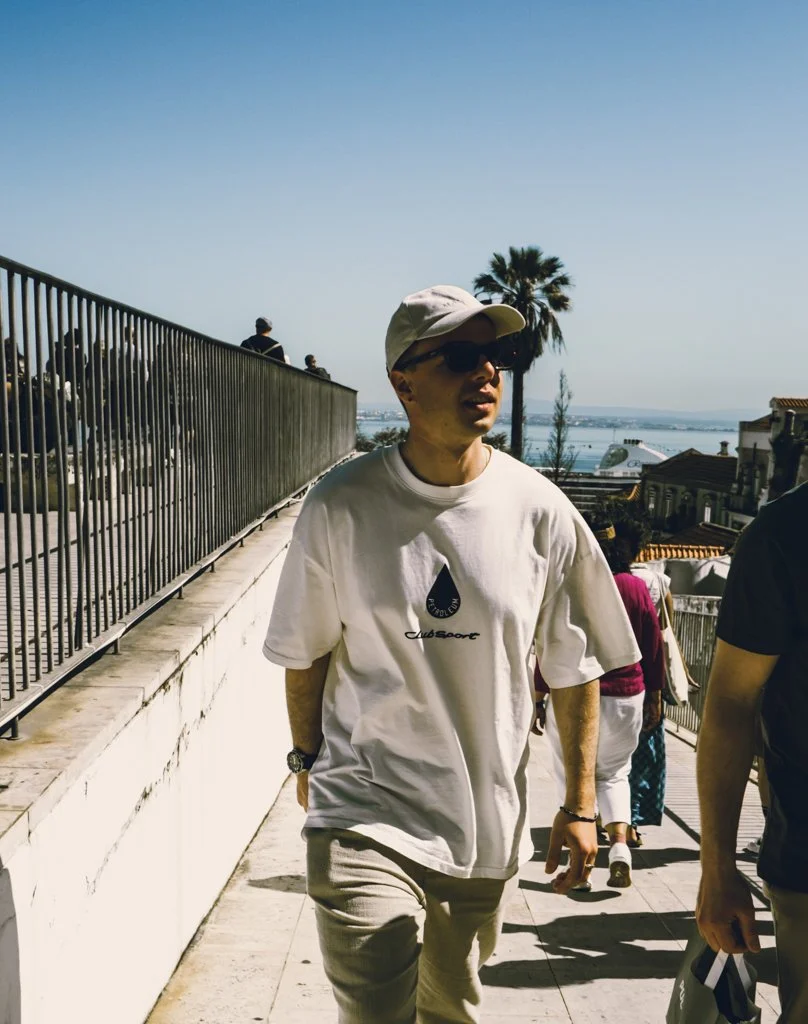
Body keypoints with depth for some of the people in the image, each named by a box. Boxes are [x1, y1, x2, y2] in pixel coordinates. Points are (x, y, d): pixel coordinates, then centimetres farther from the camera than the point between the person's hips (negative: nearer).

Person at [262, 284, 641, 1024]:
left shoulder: (540, 512, -6)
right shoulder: (339, 507, -9)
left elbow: (575, 667, 2)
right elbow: (307, 652, 4)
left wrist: (580, 805, 4)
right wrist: (309, 759, 13)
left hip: (488, 823, 2)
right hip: (363, 813, -2)